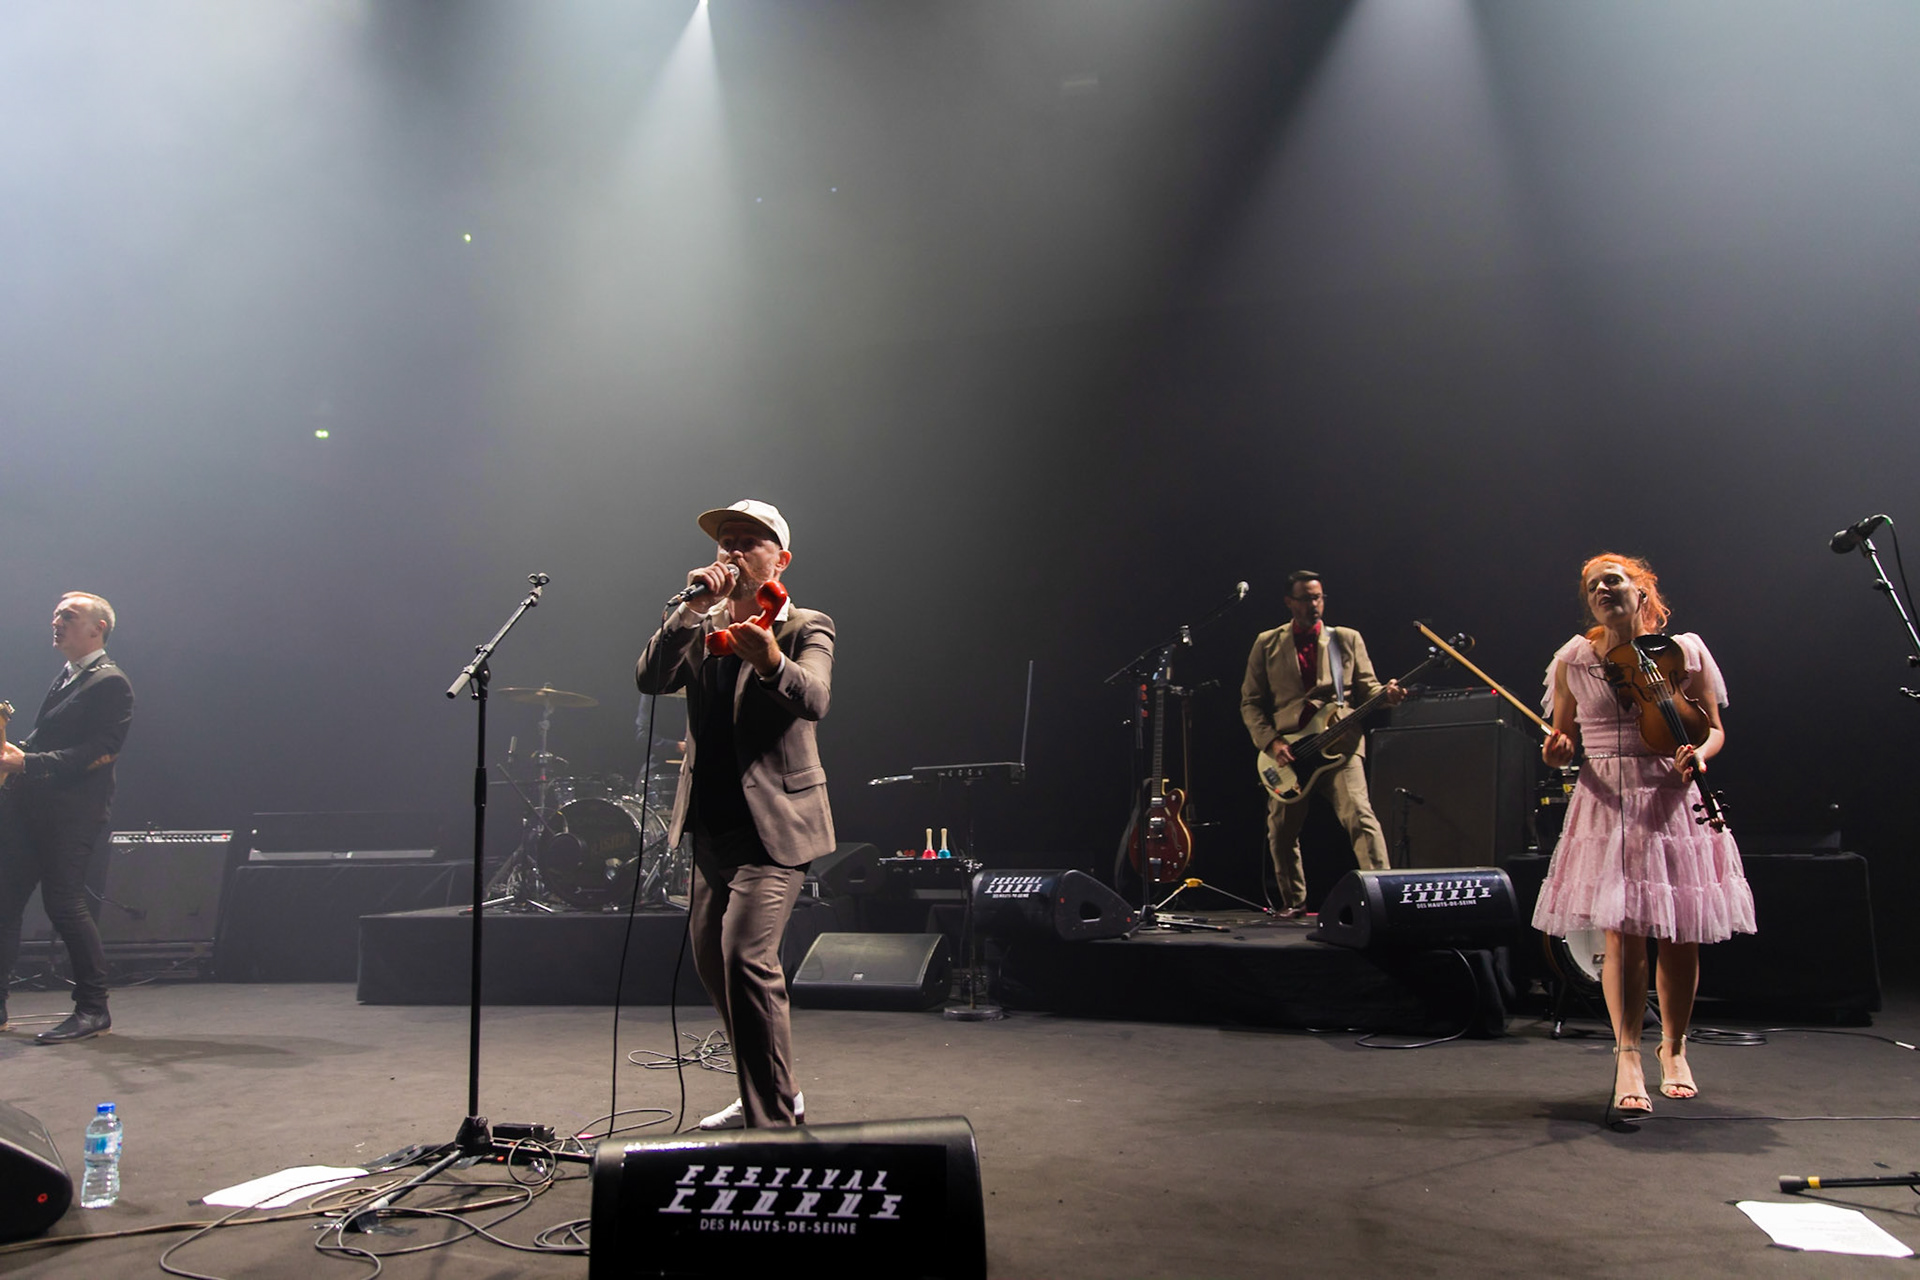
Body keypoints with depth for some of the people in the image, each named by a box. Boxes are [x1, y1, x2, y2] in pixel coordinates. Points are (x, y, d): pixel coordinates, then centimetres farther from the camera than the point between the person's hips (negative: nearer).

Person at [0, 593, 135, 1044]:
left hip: (73, 809, -9)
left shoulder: (110, 682, -8)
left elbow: (99, 751, -17)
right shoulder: (64, 679, 20)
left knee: (63, 902, -9)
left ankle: (93, 1009, 1)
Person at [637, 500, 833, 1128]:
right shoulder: (698, 628, 11)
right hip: (713, 823, 7)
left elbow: (813, 700, -24)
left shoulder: (807, 627, -4)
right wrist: (692, 609, -17)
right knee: (712, 962, 15)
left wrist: (771, 662, -44)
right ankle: (773, 1096, 33)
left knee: (746, 957, -21)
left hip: (774, 822, -7)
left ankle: (773, 1122, -11)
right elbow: (650, 678, -6)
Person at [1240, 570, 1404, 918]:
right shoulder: (1267, 644, 8)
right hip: (1286, 751, 1)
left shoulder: (1347, 639, 11)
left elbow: (1366, 687, 8)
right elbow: (1251, 702, 7)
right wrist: (1271, 742, -7)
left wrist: (1387, 694, -15)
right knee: (1281, 830, 5)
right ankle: (1294, 901, 24)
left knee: (1360, 815, -20)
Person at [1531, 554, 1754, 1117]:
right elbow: (1565, 736, 13)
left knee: (1679, 934, 6)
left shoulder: (1685, 651, 3)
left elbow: (1714, 729, 8)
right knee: (1623, 932, -9)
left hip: (1672, 802, 1)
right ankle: (1627, 1055, -1)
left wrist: (1698, 755, -13)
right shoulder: (1573, 661, 5)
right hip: (1607, 803, 0)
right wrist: (1557, 751, -10)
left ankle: (1673, 1049, 25)